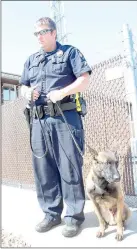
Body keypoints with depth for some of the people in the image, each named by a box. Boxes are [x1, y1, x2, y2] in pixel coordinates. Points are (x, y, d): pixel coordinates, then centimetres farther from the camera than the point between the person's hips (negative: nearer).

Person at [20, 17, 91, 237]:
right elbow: (23, 86, 23)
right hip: (39, 120, 6)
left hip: (66, 117, -5)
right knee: (43, 168, 6)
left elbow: (84, 80, -2)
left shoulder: (70, 52, 9)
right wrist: (27, 92, -2)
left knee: (69, 167, -3)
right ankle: (52, 213, 20)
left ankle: (74, 216, 11)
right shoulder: (31, 60, 24)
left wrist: (62, 92, -17)